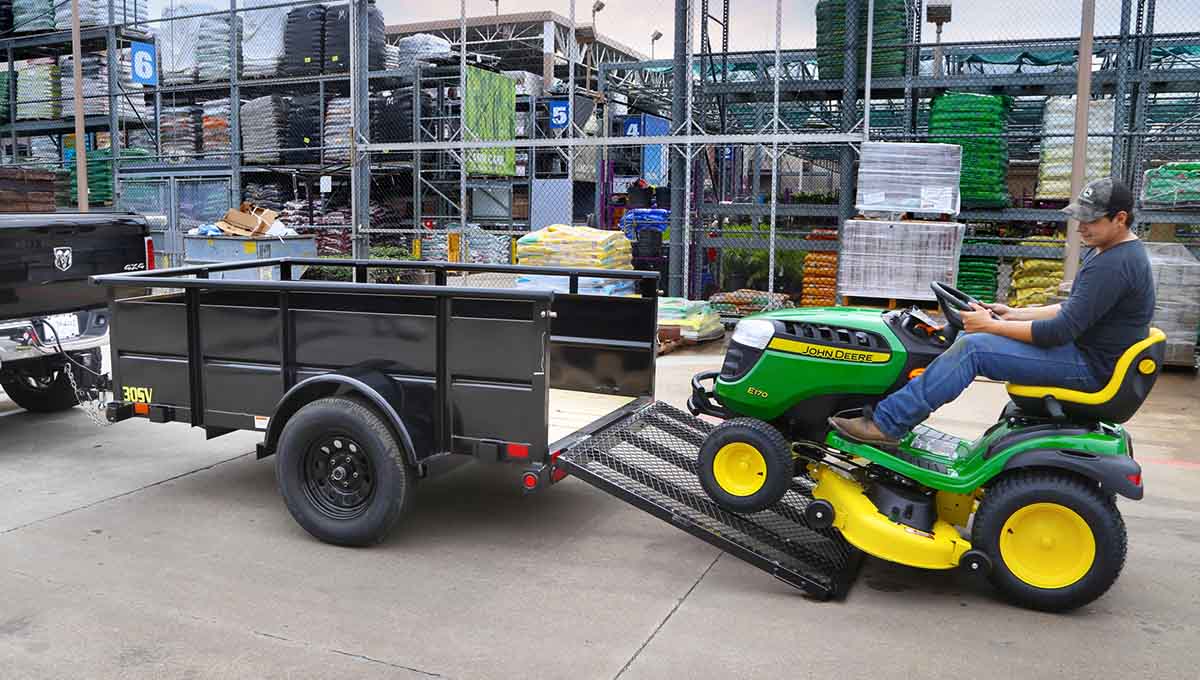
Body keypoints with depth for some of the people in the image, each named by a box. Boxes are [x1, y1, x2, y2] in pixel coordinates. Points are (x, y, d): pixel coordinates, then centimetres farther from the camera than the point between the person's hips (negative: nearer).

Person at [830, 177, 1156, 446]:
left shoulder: (1113, 266, -22)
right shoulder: (1106, 251, 13)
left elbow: (1059, 332, -25)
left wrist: (992, 326, -17)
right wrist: (1015, 315, 9)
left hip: (1089, 366, -11)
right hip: (1083, 347, 11)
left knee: (971, 347, -23)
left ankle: (885, 424, -22)